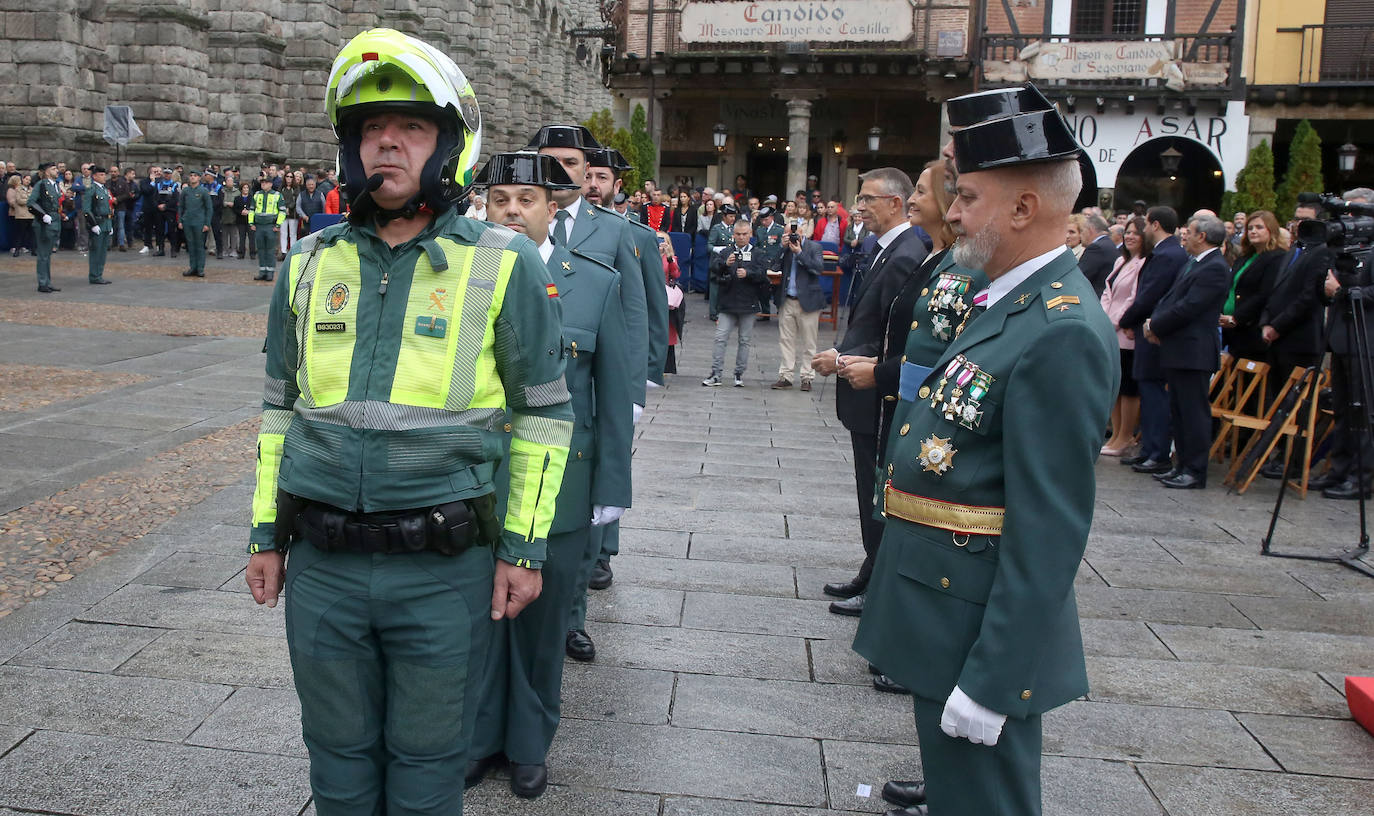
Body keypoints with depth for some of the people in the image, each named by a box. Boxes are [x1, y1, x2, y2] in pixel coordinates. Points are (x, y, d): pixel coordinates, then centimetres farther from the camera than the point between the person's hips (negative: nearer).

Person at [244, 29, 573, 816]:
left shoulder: (505, 265, -5)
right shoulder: (310, 264, 6)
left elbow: (544, 412, -1)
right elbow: (282, 405, 15)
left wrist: (524, 547, -4)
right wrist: (267, 535, 13)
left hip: (444, 569, -3)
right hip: (322, 565, 4)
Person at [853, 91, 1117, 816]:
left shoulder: (1062, 333, -23)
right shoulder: (1009, 301, 8)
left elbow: (1049, 530, -25)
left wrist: (992, 679, -23)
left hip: (983, 625, -9)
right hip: (945, 609, 9)